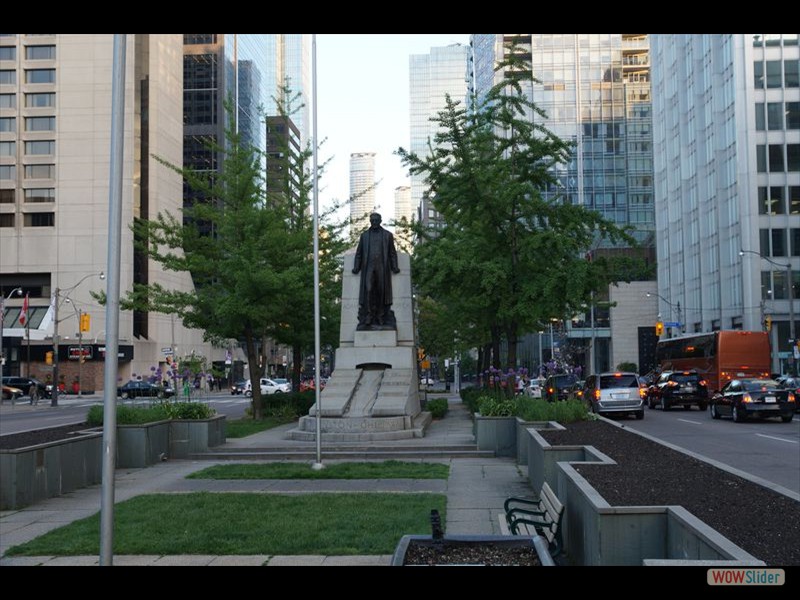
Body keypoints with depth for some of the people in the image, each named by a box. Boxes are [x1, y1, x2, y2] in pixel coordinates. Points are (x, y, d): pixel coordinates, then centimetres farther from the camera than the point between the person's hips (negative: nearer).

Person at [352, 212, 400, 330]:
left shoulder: (387, 235, 13)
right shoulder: (364, 235, 16)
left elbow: (392, 253, 11)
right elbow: (359, 253, 15)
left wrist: (394, 267, 0)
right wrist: (356, 267, 4)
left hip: (382, 268, 0)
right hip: (368, 268, 0)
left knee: (381, 293, -3)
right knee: (368, 291, -13)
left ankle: (380, 319, 0)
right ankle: (367, 320, -15)